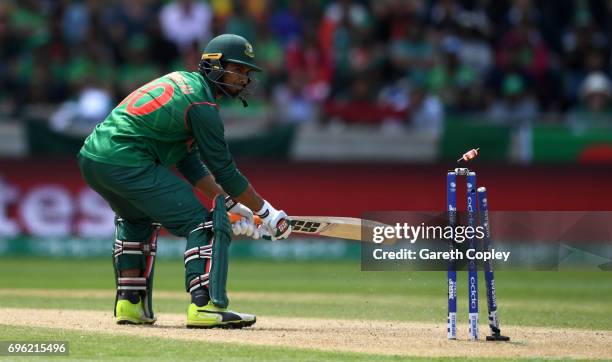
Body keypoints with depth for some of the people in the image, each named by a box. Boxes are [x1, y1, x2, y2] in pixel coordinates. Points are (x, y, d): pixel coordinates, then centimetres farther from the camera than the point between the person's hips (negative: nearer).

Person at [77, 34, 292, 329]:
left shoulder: (180, 81, 21)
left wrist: (229, 205, 22)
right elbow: (224, 171, -4)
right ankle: (204, 306, -17)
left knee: (137, 217, 35)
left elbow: (189, 161, 23)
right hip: (126, 162, -10)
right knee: (202, 223, -5)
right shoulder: (202, 105, -6)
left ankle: (130, 304, 28)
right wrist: (266, 213, 6)